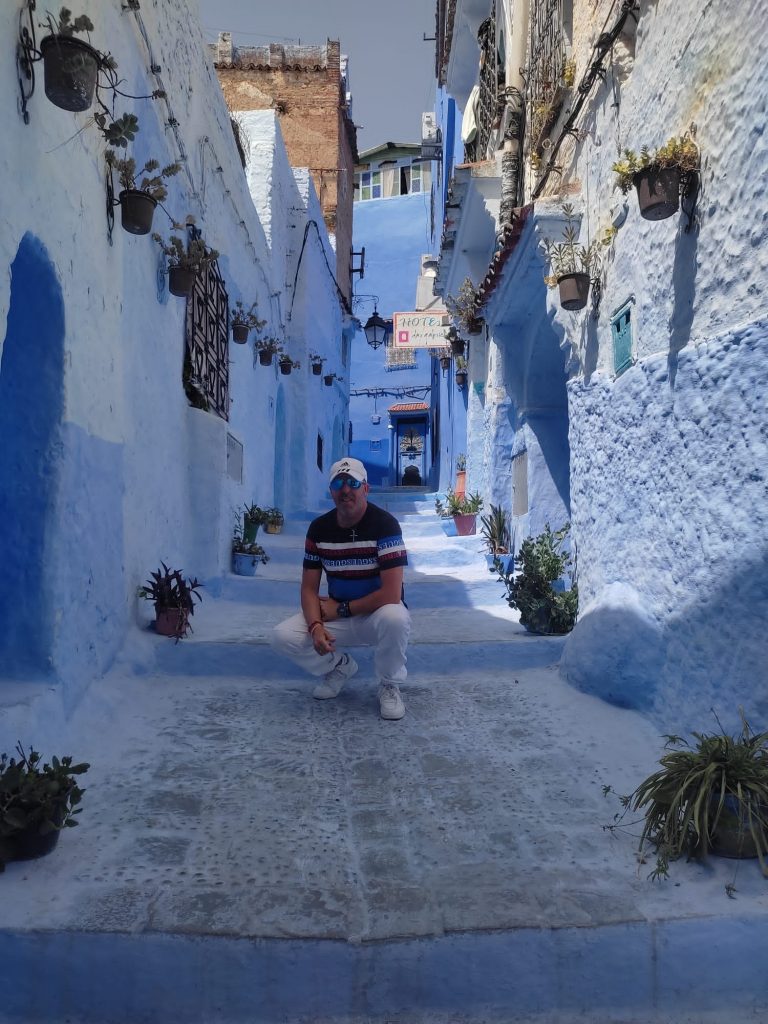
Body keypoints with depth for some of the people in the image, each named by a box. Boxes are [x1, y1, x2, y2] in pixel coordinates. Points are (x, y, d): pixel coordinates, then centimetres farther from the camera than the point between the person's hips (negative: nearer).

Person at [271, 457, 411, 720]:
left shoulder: (384, 524, -19)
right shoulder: (319, 528, -3)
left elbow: (392, 594, -26)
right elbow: (309, 588, -2)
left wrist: (341, 609, -17)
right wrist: (315, 626, -22)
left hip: (378, 614, -4)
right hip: (336, 616, 4)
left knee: (395, 618, -39)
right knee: (282, 637, -17)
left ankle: (390, 685, -7)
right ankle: (340, 666, 13)